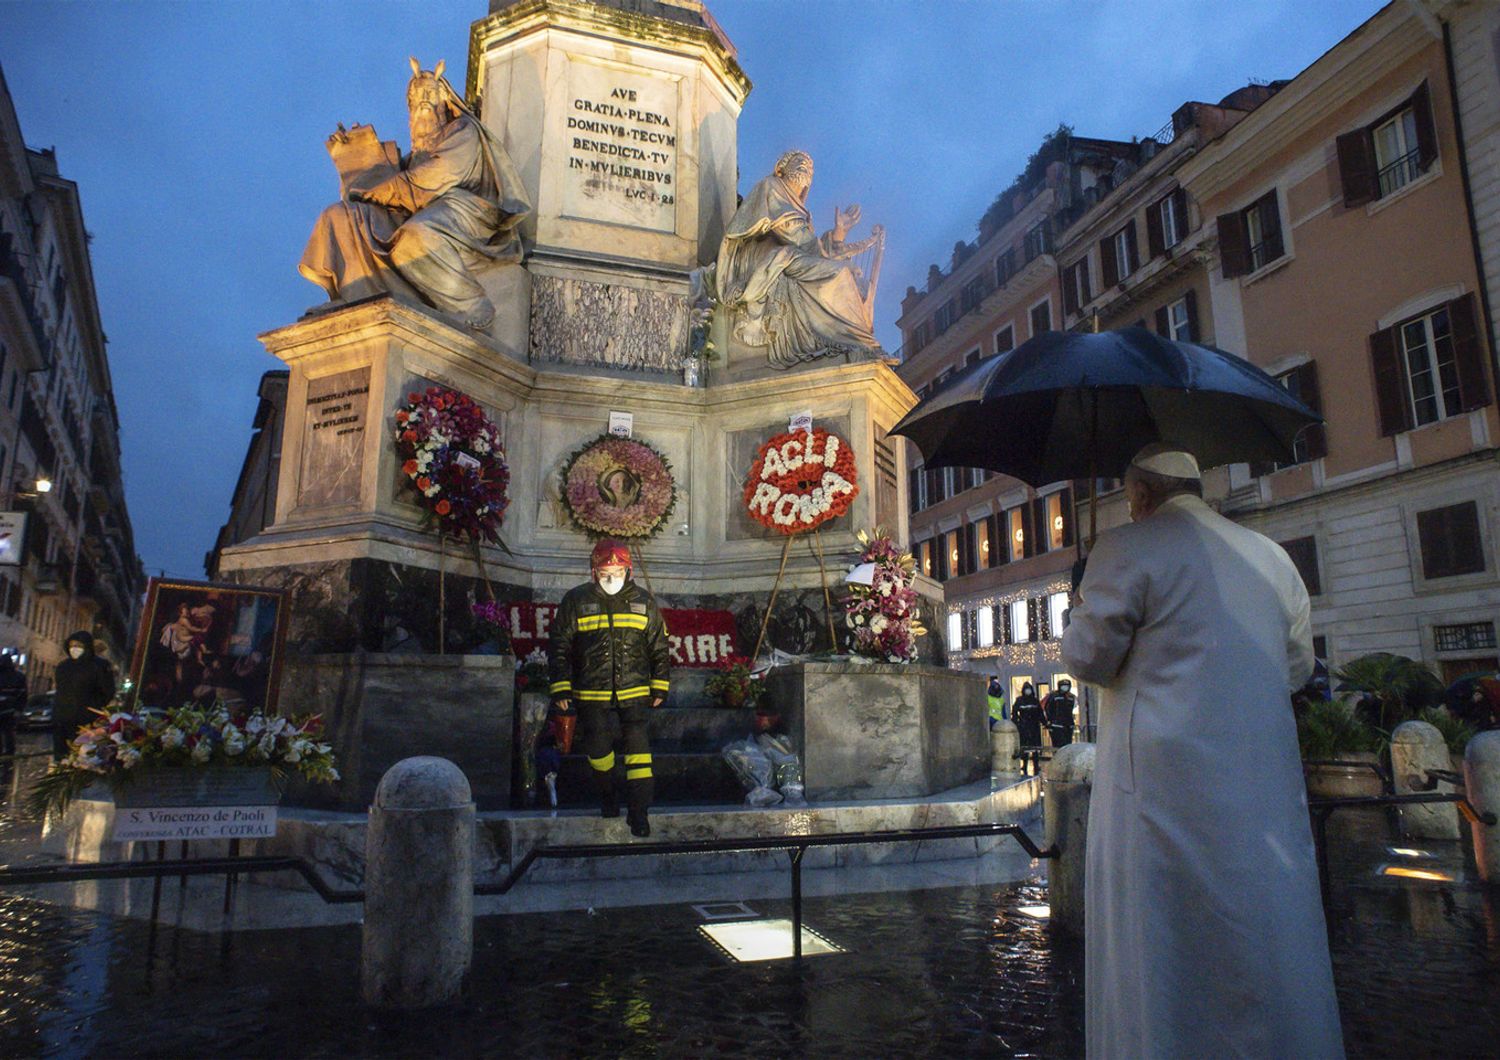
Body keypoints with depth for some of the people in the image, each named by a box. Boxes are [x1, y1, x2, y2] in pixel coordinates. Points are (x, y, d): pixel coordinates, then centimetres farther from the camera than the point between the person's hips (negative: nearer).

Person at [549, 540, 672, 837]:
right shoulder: (575, 601, -2)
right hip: (592, 694, 0)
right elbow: (560, 647, 1)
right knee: (598, 748, 8)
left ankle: (639, 809, 2)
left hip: (634, 691, 0)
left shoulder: (643, 602, 3)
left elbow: (659, 646, 10)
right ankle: (607, 793, 35)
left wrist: (660, 687, 8)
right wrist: (561, 689, -3)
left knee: (638, 747, -5)